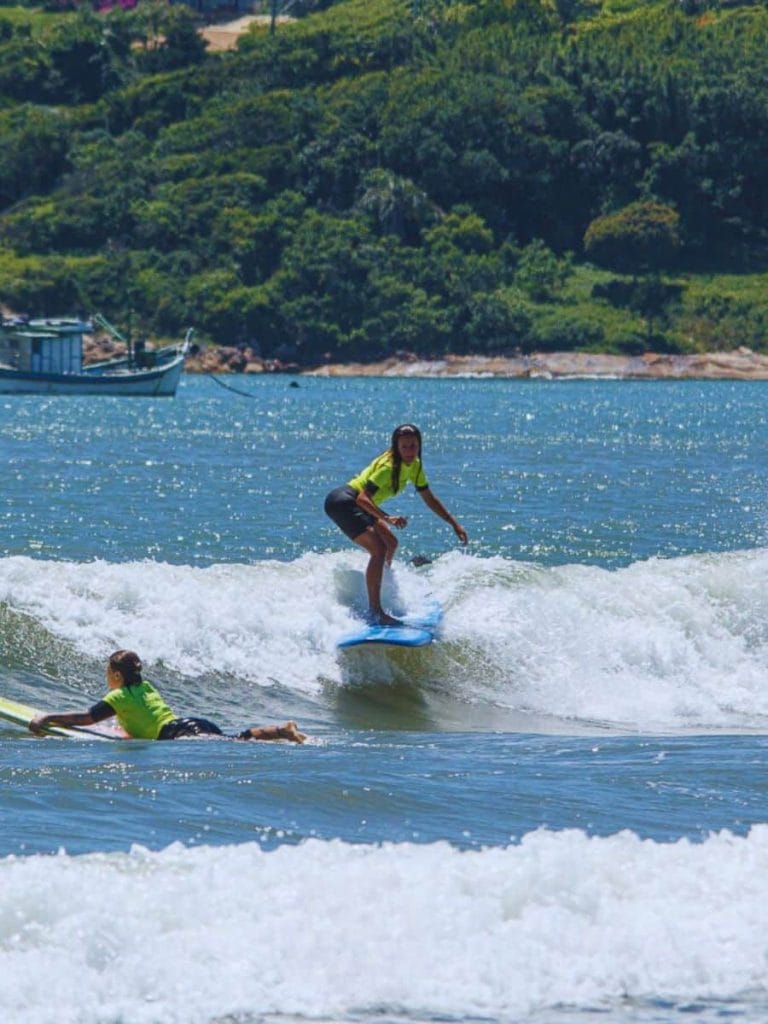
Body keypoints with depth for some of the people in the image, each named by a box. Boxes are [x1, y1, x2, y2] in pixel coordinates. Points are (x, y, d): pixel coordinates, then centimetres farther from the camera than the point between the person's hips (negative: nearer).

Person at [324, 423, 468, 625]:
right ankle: (374, 611, -26)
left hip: (357, 505, 10)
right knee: (379, 549, -22)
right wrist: (387, 518, -46)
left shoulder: (414, 465, 3)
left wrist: (454, 524, 13)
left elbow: (429, 498, 15)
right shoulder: (388, 466, -25)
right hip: (343, 501, -10)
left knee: (390, 543, 21)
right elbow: (363, 498, -33)